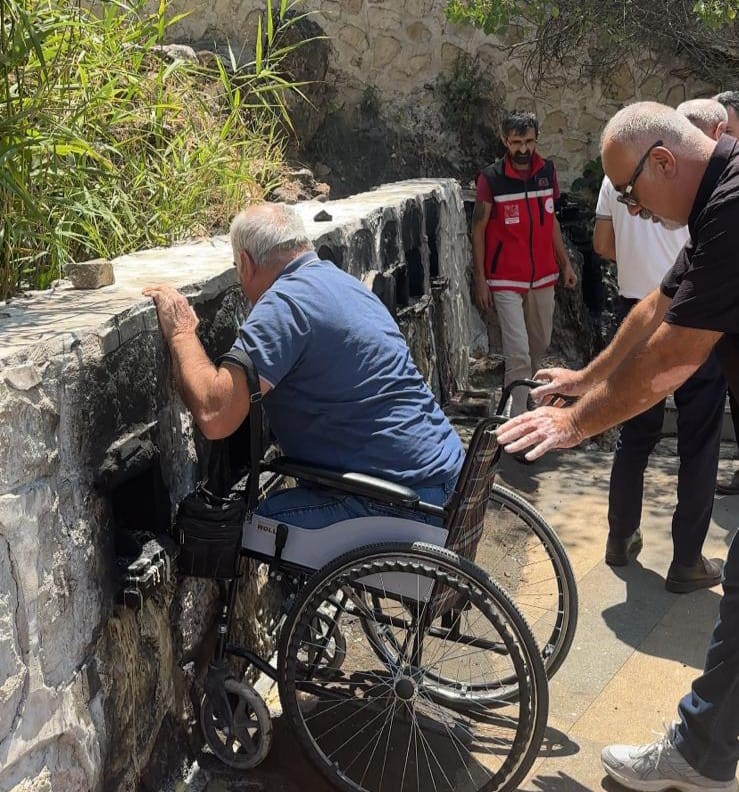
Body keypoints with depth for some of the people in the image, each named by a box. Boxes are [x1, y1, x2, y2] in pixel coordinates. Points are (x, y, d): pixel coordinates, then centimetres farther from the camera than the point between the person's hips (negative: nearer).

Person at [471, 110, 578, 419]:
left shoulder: (547, 171, 3)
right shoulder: (491, 178, -11)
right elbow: (478, 230, -7)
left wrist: (565, 263, 13)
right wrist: (480, 280, -9)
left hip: (543, 275, 6)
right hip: (506, 280, -5)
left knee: (540, 344, 18)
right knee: (519, 354, -9)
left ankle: (519, 386, 42)